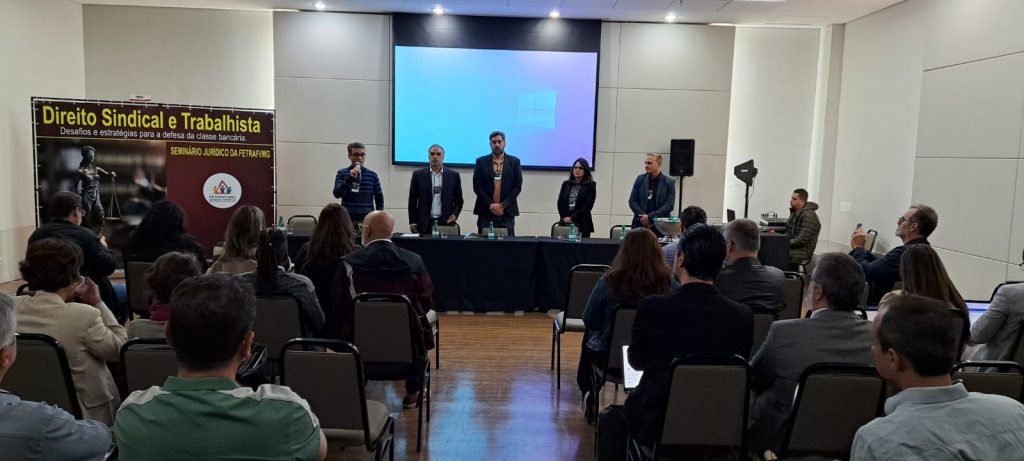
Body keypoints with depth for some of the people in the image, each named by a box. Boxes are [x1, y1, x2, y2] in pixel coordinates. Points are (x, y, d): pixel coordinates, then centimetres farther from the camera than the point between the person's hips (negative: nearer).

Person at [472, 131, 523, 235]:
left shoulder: (514, 161, 7)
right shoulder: (481, 162, 7)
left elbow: (517, 186, 2)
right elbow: (477, 186, 1)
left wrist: (502, 205, -8)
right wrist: (491, 204, -9)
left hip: (507, 212, 0)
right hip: (486, 212, 0)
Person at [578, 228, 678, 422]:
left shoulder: (608, 282, -21)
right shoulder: (669, 283, -18)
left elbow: (589, 321, -8)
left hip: (609, 356, -1)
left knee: (589, 335, 32)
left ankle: (589, 397, 49)